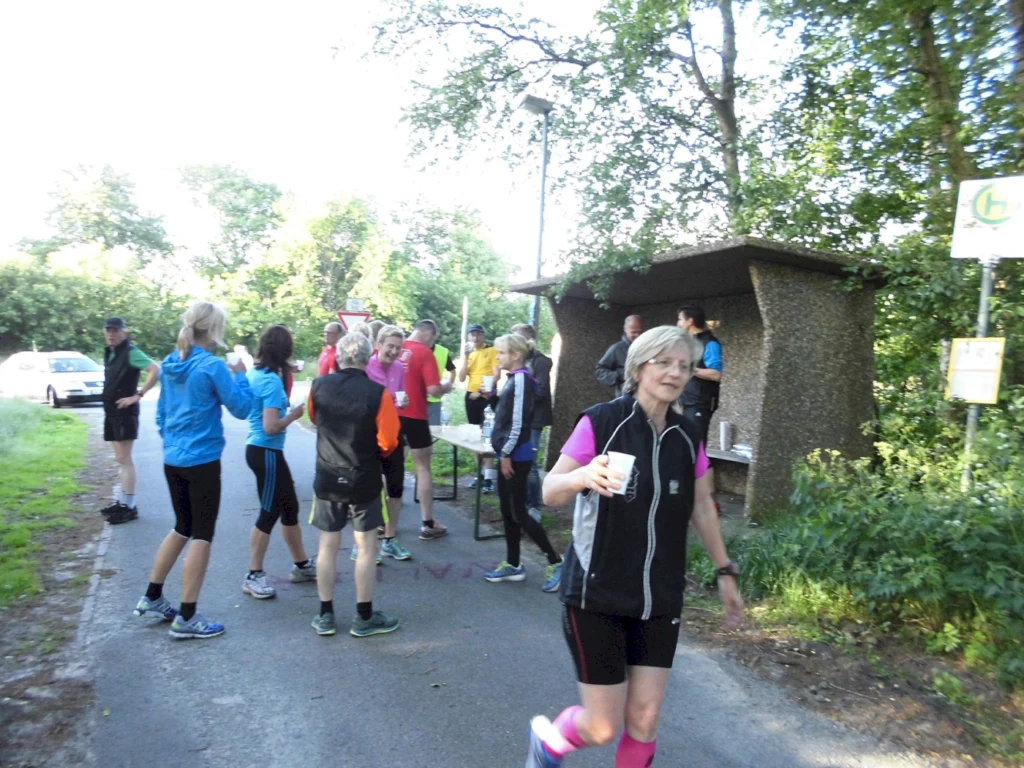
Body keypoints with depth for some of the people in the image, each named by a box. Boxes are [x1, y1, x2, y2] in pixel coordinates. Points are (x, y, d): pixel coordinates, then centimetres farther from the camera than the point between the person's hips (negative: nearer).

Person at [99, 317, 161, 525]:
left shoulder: (130, 352, -13)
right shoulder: (109, 353, 13)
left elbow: (156, 370, -25)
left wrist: (138, 395, -22)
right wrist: (108, 401, 13)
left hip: (125, 412, -9)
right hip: (111, 411, 9)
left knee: (124, 459, -7)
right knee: (121, 459, 14)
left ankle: (129, 506, -3)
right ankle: (122, 501, 22)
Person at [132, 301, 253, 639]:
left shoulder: (169, 364, 7)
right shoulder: (212, 366, -16)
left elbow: (161, 412, 15)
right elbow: (241, 408, -11)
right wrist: (240, 375, 2)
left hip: (172, 460, 8)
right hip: (202, 462, -8)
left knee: (183, 528, 22)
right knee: (201, 535, 2)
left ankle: (152, 599, 31)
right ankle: (186, 619, 9)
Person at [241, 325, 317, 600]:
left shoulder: (255, 373, 6)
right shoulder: (272, 381, -20)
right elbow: (271, 427, -25)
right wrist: (294, 415, -8)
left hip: (259, 449, 9)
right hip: (267, 453, -9)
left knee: (290, 507, 17)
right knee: (269, 513, 3)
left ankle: (302, 565, 29)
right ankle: (253, 576, 15)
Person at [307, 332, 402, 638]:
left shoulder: (318, 386, -5)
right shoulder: (378, 393, -17)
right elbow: (388, 443, -14)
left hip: (327, 479, 3)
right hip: (364, 481, -3)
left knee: (328, 546, 12)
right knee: (366, 548, 7)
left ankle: (325, 616, 21)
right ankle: (364, 618, 16)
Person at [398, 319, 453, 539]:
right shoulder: (425, 354, -11)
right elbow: (433, 390, -18)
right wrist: (446, 388, 2)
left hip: (392, 414, 5)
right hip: (414, 416, -5)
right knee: (423, 468, 6)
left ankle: (387, 521, 22)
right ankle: (428, 524, 9)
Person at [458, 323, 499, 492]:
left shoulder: (492, 351, -1)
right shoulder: (469, 354, 14)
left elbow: (496, 374, -9)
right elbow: (462, 378, 5)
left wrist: (483, 390, -18)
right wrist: (466, 356, -3)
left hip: (487, 397, -6)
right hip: (471, 397, 6)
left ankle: (489, 477, -12)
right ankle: (482, 472, 19)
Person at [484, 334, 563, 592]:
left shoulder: (521, 379, -15)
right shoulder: (514, 379, 13)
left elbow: (519, 421, -20)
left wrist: (507, 454, -17)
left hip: (516, 456, -9)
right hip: (509, 454, 9)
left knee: (518, 512, -4)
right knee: (507, 511, 14)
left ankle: (555, 562, 6)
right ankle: (513, 564, 24)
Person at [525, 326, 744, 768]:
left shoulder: (687, 436, 2)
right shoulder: (601, 422, -14)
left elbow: (701, 507, 15)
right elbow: (550, 492, -14)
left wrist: (725, 571, 15)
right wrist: (584, 476, -34)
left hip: (661, 598, 5)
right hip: (597, 595, -4)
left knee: (644, 719, 8)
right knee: (603, 727, 2)